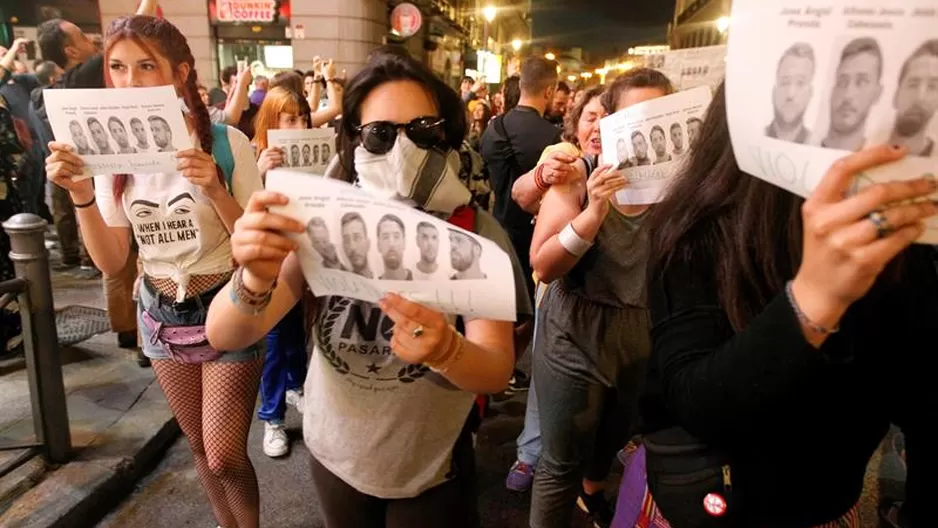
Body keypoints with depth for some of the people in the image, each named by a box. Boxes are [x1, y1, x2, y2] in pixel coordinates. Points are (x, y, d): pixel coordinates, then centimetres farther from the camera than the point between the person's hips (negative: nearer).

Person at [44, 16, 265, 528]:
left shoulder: (225, 142, -14)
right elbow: (111, 262, -2)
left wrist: (215, 192, -27)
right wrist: (81, 195, -16)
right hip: (161, 315, 4)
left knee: (224, 457, 0)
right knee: (201, 448, 19)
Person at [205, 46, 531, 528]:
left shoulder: (475, 233, -16)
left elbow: (497, 372, -23)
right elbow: (224, 336, -19)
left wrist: (446, 350, -45)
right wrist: (255, 279, -41)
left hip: (430, 473, -2)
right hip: (333, 455, 3)